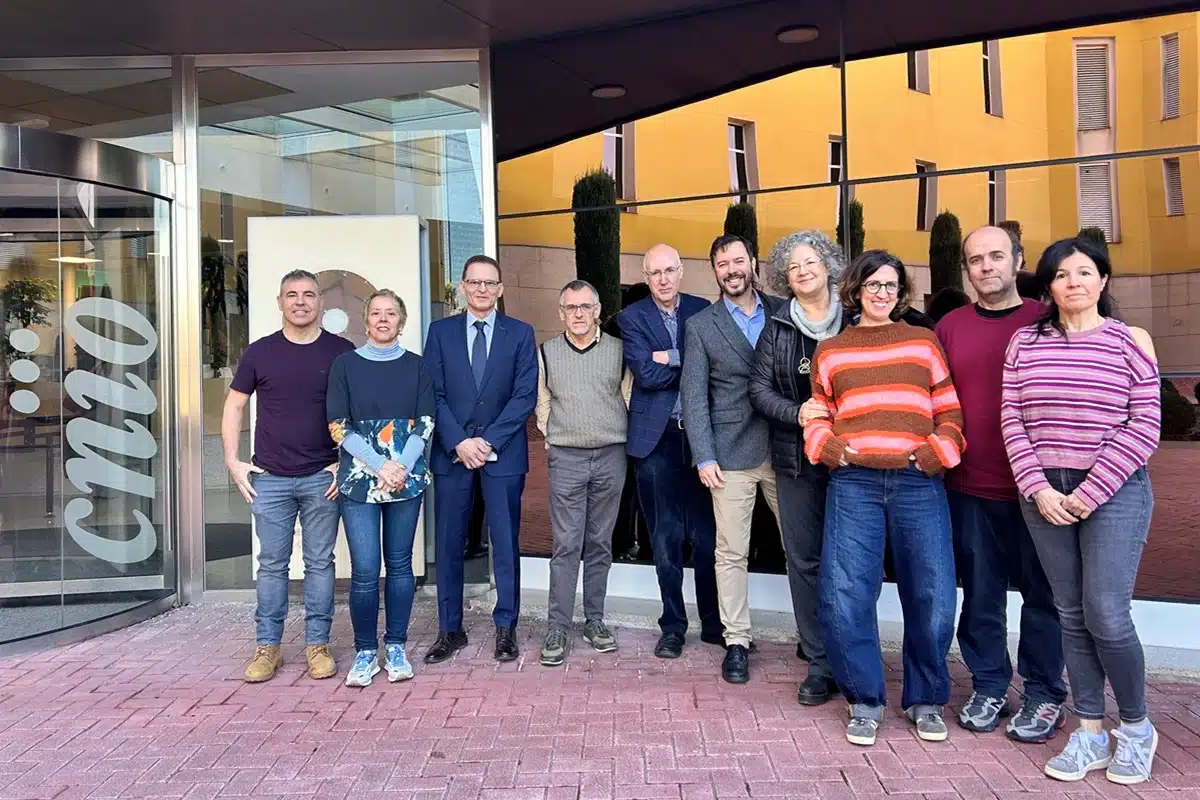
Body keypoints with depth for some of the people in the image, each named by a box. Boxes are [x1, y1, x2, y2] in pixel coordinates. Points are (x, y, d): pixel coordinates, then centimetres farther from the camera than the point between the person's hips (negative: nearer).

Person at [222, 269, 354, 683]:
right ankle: (267, 646, 20)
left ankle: (317, 644, 18)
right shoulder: (259, 352, 4)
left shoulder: (342, 352, 0)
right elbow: (234, 406, 10)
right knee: (272, 564, 8)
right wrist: (233, 461, 3)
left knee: (320, 563, 7)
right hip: (270, 478, 1)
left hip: (323, 478, -1)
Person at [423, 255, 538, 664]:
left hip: (503, 453, -1)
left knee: (505, 543, 5)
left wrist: (488, 442, -10)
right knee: (448, 545, 6)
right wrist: (459, 442, -10)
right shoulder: (441, 331, 8)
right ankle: (450, 630, 18)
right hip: (452, 452, 1)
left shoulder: (520, 333, 4)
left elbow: (525, 396, -3)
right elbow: (434, 395, 2)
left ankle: (506, 627, 16)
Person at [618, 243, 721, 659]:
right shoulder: (632, 318, 1)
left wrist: (673, 358, -11)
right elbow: (646, 375, -12)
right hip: (656, 437, -1)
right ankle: (673, 627, 21)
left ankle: (714, 623, 21)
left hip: (699, 434, 1)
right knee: (666, 538, 8)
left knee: (707, 533, 6)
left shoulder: (702, 310, 7)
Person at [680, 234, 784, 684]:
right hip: (733, 455, -2)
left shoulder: (784, 313, 8)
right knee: (731, 554, 3)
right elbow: (693, 397, -1)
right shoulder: (701, 326, 3)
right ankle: (736, 642, 16)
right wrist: (704, 457, -8)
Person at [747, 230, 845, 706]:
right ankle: (821, 663, 14)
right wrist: (799, 414, -15)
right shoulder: (776, 329, 8)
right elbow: (759, 389, 3)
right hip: (796, 459, 1)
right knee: (804, 559, 4)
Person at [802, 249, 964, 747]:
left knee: (931, 598, 1)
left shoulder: (923, 343, 13)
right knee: (844, 597, -6)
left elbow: (950, 411, 11)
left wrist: (937, 452, -5)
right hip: (853, 483, 0)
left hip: (918, 482, 0)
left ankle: (925, 700, 23)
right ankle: (865, 701, 14)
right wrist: (829, 447, -2)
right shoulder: (830, 351, 14)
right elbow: (817, 416, 17)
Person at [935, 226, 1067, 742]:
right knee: (980, 594, 10)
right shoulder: (949, 327, 7)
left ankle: (1044, 694, 24)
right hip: (970, 486, 2)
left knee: (1042, 593, 9)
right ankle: (988, 687, 26)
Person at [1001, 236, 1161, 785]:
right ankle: (1090, 733, 20)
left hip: (1114, 493, -3)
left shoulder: (1131, 341, 1)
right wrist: (1038, 488, -7)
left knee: (1106, 616, -6)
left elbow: (1144, 425, -4)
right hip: (1044, 494, 3)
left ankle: (1136, 728, 19)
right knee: (1071, 615, 8)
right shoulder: (1025, 343, 8)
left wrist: (1090, 493, -11)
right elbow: (1011, 419, 4)